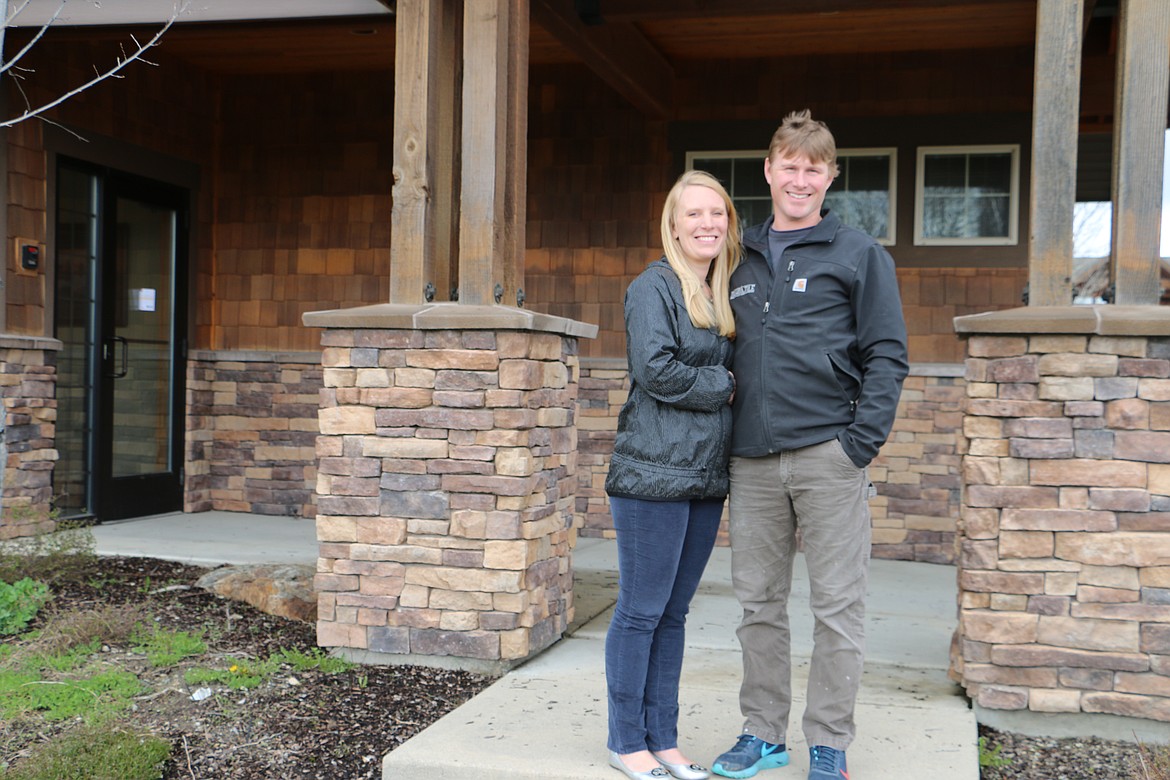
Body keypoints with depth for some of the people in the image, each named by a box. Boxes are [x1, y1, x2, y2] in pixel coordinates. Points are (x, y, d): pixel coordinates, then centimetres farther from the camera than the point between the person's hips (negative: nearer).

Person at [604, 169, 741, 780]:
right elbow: (656, 369, -17)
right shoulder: (654, 287, -6)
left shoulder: (723, 294, 16)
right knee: (641, 612, 0)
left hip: (705, 477, 7)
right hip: (654, 475, -7)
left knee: (673, 613, 13)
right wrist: (723, 386, -7)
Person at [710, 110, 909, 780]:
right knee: (759, 601, 11)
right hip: (752, 460, 4)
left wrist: (862, 443, -11)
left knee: (837, 606, 2)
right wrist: (722, 436, 11)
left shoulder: (859, 255, 3)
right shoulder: (741, 259, 15)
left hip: (828, 454, -4)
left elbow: (887, 355, -1)